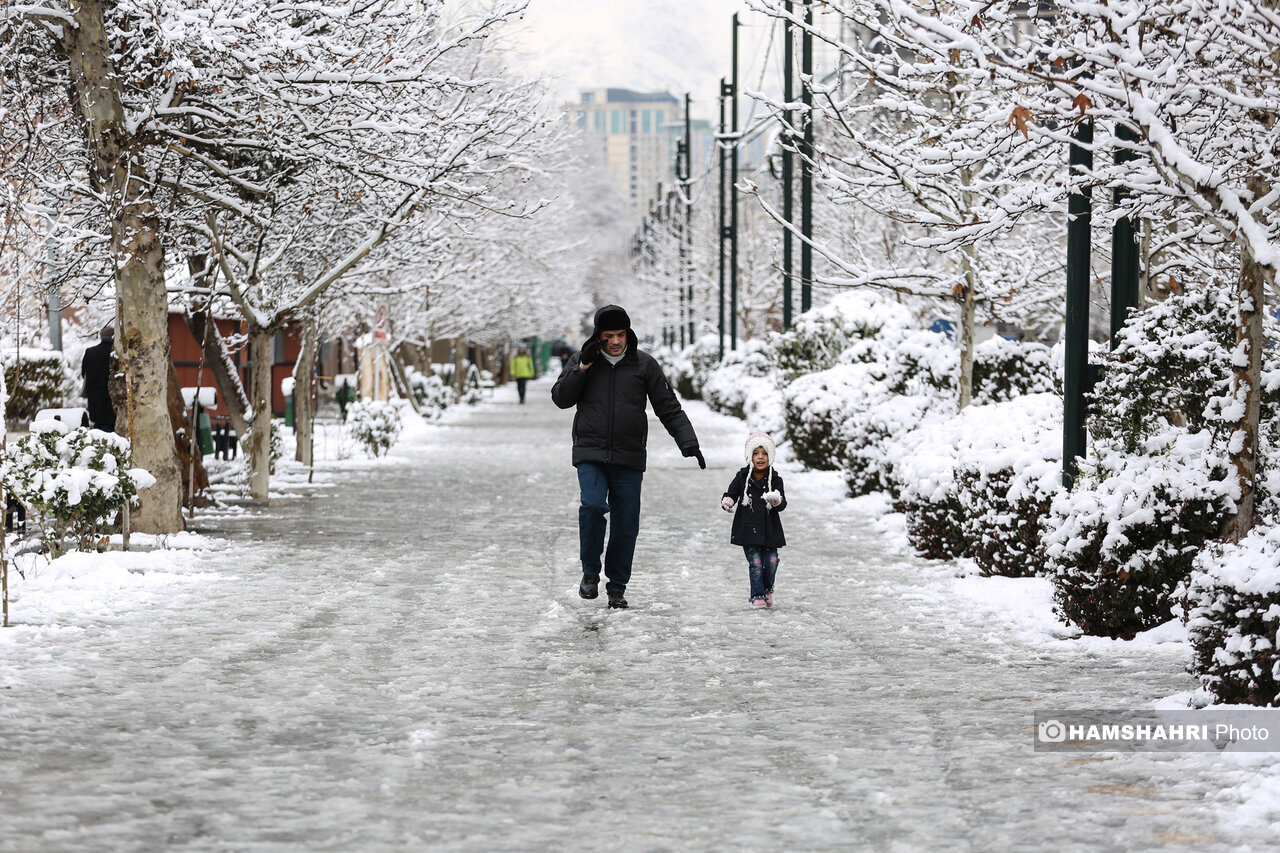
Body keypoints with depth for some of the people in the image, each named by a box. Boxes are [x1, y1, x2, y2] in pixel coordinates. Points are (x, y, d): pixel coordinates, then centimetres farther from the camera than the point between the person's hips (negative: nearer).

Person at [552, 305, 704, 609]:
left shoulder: (644, 364, 4)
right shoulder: (582, 360, 6)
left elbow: (669, 408, 4)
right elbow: (561, 398, 2)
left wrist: (689, 444, -7)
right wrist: (582, 368, -11)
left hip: (629, 458, 1)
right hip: (590, 453, -1)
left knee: (626, 524, 2)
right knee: (593, 505, -22)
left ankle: (617, 587, 16)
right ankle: (590, 572, -3)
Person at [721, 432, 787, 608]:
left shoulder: (775, 479, 0)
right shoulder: (742, 477, 0)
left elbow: (782, 505, -5)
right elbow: (731, 493, 3)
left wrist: (777, 501, -29)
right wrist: (727, 501, -20)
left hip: (770, 529, 1)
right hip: (748, 528, -1)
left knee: (771, 561, -1)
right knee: (755, 562, -5)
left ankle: (767, 589, 26)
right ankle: (757, 595, 8)